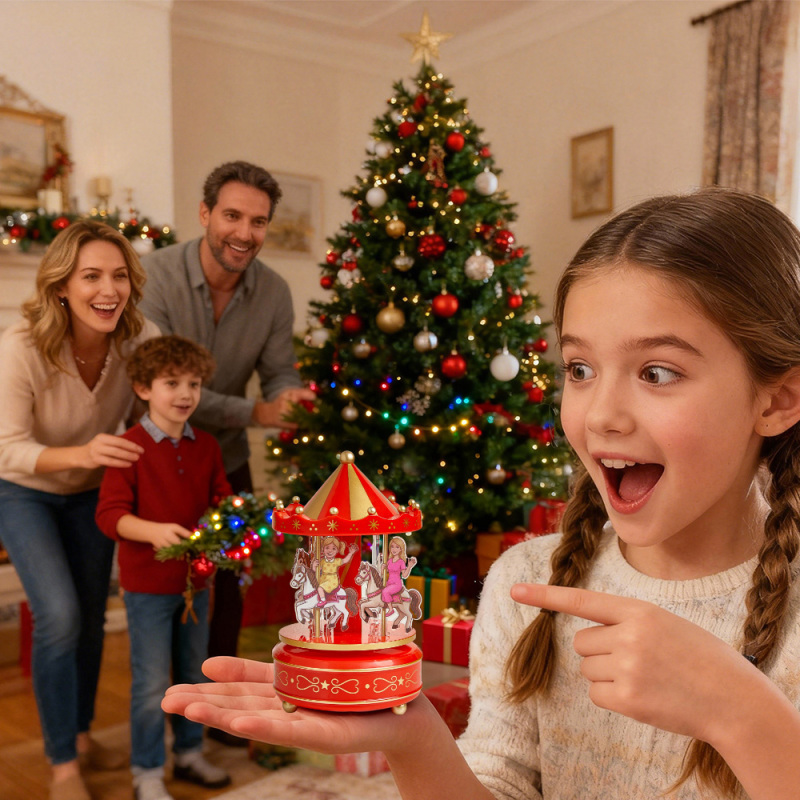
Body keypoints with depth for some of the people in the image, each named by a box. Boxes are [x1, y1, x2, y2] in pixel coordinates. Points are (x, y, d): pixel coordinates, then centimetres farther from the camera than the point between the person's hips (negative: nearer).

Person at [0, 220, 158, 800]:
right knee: (59, 616, -14)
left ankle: (81, 734, 35)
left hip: (93, 491, 4)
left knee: (92, 616, 12)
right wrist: (80, 454, -48)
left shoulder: (140, 339, -23)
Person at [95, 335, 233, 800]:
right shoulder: (131, 447, -14)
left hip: (196, 580, 6)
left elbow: (221, 501, 8)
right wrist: (153, 530, -34)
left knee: (195, 674, 18)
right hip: (148, 583, -5)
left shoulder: (206, 446, 3)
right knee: (152, 684, 3)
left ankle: (190, 754, 37)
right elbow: (110, 513, -19)